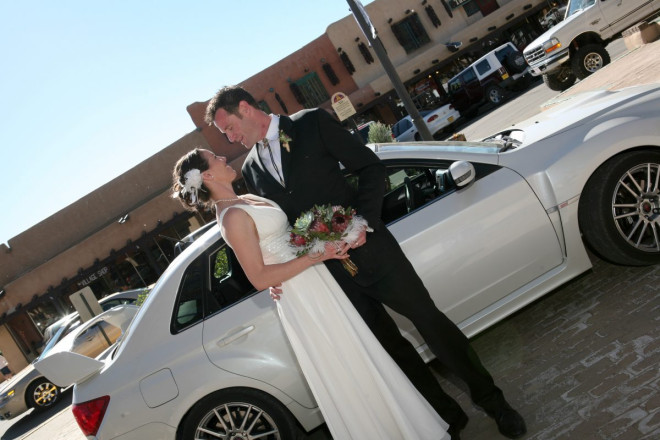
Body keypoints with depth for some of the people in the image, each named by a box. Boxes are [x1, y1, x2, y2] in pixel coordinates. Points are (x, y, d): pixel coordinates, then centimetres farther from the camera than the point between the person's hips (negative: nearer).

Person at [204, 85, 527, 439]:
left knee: (429, 321, 3)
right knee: (390, 345, 10)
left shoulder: (312, 123, -4)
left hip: (368, 248, -4)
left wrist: (363, 221, -19)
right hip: (332, 273, 4)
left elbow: (371, 168, -6)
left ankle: (488, 397, 26)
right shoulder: (251, 170, 9)